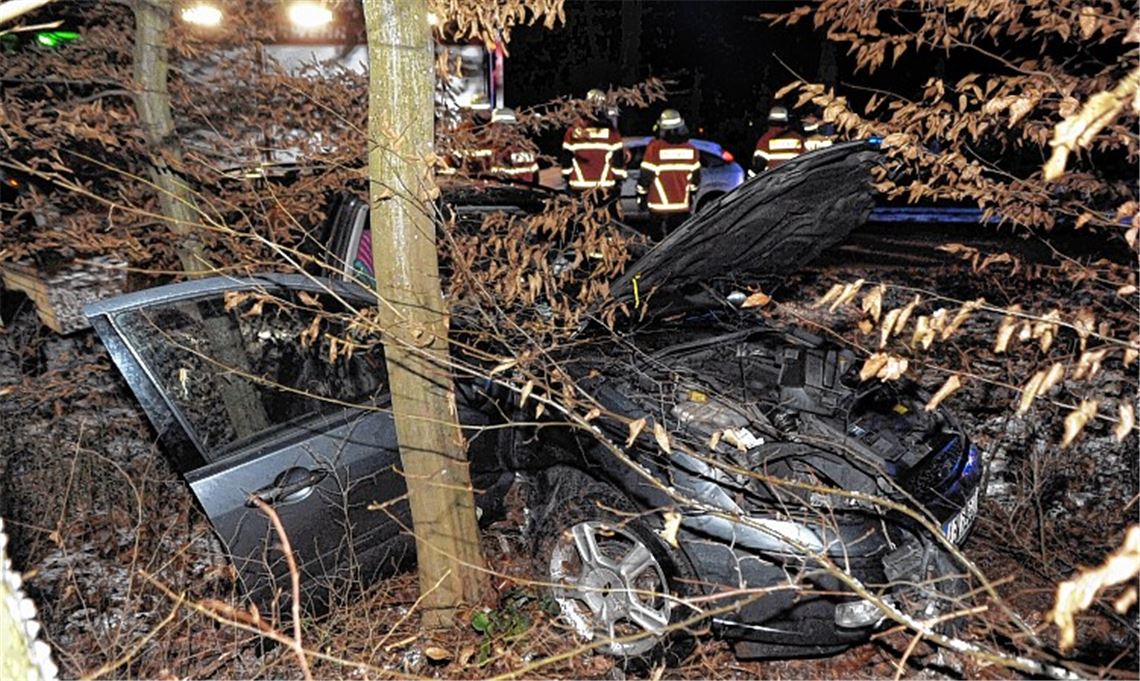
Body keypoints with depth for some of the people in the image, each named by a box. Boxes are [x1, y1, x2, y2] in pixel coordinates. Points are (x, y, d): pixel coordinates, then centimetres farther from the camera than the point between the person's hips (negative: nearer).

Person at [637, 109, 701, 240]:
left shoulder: (655, 148, -13)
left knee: (657, 237, 8)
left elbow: (646, 175, -9)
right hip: (682, 205, 3)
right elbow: (695, 177, 12)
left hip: (659, 205, -3)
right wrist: (691, 195, 27)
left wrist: (641, 195, 5)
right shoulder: (690, 149, 2)